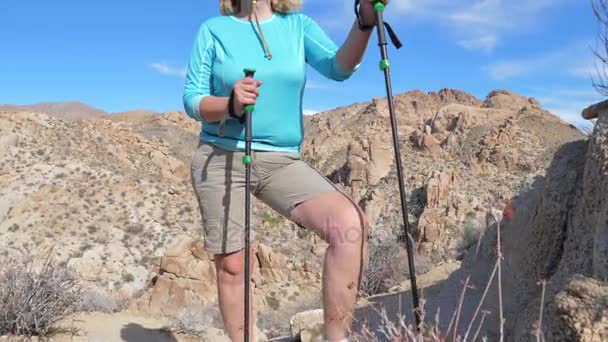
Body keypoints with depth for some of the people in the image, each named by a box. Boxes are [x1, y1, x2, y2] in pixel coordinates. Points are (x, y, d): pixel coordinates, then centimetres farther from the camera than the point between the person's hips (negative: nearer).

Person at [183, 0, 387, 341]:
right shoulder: (213, 29, 5)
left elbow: (339, 68, -8)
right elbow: (192, 100, 0)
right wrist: (230, 104, -21)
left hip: (282, 161, 1)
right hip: (221, 158, 0)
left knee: (351, 224, -22)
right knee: (232, 266, 3)